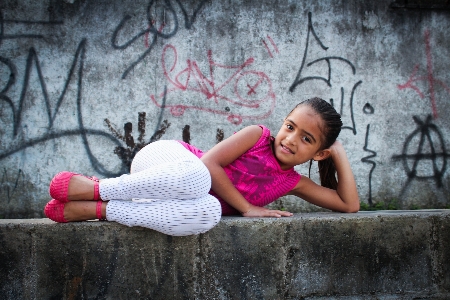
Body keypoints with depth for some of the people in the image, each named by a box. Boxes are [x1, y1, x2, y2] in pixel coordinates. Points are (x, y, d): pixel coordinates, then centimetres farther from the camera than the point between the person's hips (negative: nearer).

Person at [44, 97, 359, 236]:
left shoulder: (292, 183, 8)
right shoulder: (258, 135, -5)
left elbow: (349, 205, 7)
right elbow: (209, 162, -15)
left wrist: (340, 155, 5)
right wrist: (246, 207, -17)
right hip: (163, 159, -4)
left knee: (207, 212, -37)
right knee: (196, 177, -43)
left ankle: (90, 209, -26)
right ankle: (93, 187, -25)